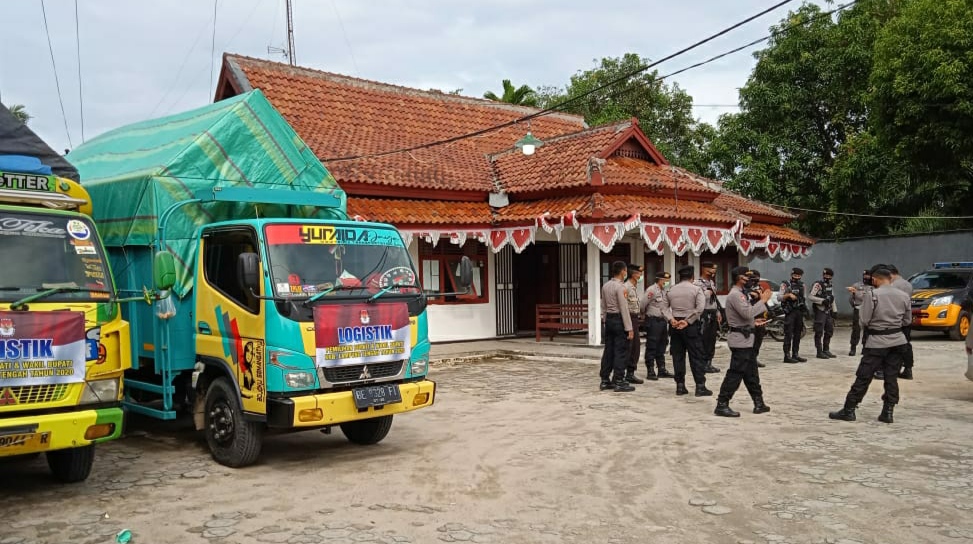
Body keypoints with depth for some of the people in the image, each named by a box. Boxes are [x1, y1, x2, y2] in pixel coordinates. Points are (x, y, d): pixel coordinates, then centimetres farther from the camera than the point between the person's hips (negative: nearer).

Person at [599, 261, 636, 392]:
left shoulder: (605, 286, 10)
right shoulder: (620, 286, -14)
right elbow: (624, 308, -17)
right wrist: (629, 328, -15)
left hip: (608, 319, 8)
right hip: (619, 320, -8)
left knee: (608, 350, 11)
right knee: (620, 352, -3)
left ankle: (605, 381, 15)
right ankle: (618, 382, -1)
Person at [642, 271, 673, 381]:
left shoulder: (665, 291, 11)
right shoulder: (651, 290, -12)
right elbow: (642, 305, -13)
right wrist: (645, 314, 2)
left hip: (663, 321, 8)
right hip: (653, 321, -8)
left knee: (661, 347, 14)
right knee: (651, 347, -2)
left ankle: (662, 370, 22)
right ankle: (650, 371, 3)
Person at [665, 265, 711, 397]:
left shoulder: (671, 290, 8)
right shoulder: (696, 289, -3)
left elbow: (665, 307, 2)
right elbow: (700, 308, -16)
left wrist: (671, 319, -7)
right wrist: (688, 321, -14)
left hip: (675, 325, 4)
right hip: (691, 326, -4)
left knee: (678, 356, 8)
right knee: (696, 356, 1)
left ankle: (680, 386, 10)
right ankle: (700, 386, 1)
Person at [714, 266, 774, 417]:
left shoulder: (739, 294, 17)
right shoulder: (735, 295, -16)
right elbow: (747, 313, -26)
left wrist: (753, 322, 14)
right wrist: (763, 300, -17)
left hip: (745, 339, 11)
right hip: (740, 339, -11)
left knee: (751, 373, 16)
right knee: (735, 373, -8)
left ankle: (759, 403, 24)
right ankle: (722, 405, -4)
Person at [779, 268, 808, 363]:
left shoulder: (802, 285, 14)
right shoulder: (785, 285, -2)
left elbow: (804, 297, 20)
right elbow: (780, 298, -9)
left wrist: (806, 309, 13)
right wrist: (789, 295, -24)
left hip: (800, 312, 6)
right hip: (790, 312, -6)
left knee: (797, 334, 9)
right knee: (788, 334, -7)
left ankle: (795, 354, 15)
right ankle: (787, 356, -6)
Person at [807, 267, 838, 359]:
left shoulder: (830, 286, 16)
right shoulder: (818, 284, -10)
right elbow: (810, 296, -19)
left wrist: (834, 310, 16)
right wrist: (822, 300, -24)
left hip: (828, 311, 8)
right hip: (820, 311, -8)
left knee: (829, 331, 12)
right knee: (819, 332, -5)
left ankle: (826, 350, 23)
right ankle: (819, 352, -1)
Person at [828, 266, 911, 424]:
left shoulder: (872, 294, -11)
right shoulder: (904, 296, 4)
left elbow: (864, 321, -12)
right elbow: (907, 321, 9)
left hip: (877, 341, -4)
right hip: (898, 341, 5)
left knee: (863, 377, -1)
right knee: (891, 377, 10)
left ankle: (849, 410, 4)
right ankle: (888, 412, 9)